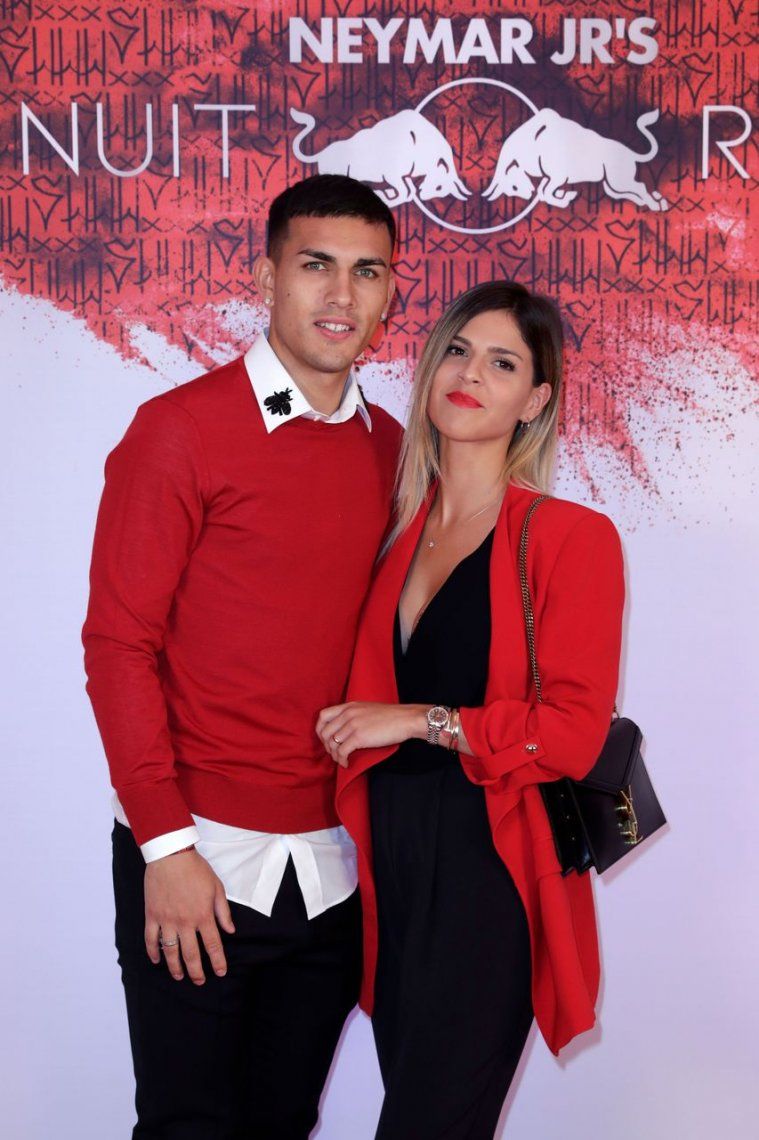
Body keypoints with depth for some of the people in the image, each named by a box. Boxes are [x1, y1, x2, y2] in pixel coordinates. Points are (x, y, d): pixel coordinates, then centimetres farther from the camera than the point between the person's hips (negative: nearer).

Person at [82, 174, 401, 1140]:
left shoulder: (391, 449, 7)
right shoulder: (182, 429, -9)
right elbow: (117, 644, -10)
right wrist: (166, 844, -13)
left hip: (337, 867, 5)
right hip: (199, 863, -4)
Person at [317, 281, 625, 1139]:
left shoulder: (571, 537, -7)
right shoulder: (400, 532, 11)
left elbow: (575, 732, -13)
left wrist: (420, 721, -12)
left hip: (489, 867, -6)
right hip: (391, 856, 6)